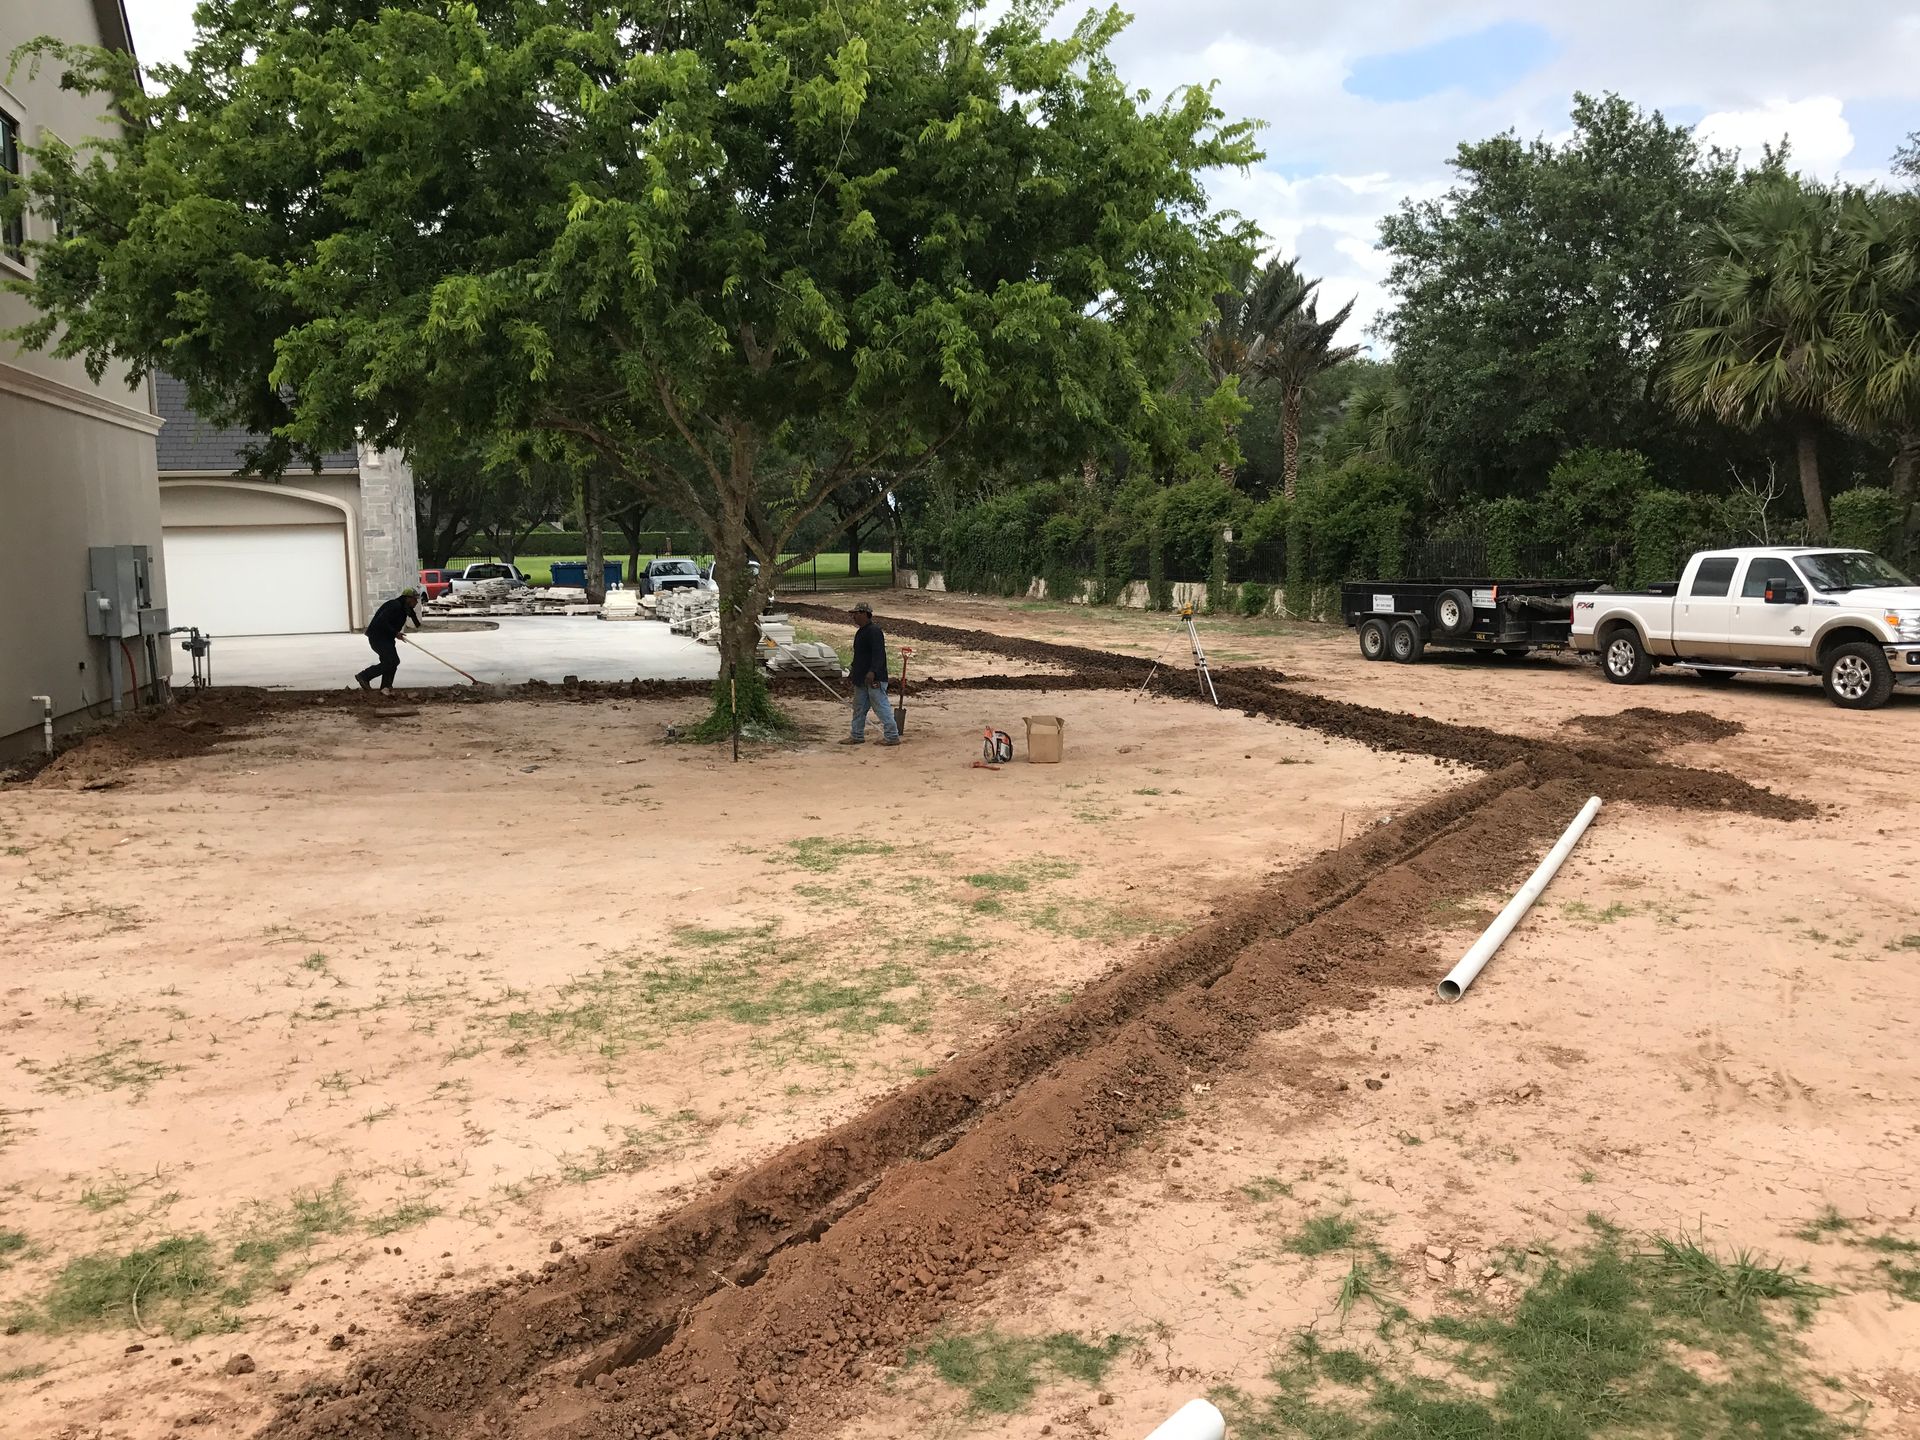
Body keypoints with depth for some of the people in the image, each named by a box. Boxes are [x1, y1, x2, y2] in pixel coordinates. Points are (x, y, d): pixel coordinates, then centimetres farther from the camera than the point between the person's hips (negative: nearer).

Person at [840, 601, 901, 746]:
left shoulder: (874, 631, -17)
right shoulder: (861, 632, 16)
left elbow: (879, 654, -26)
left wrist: (872, 671, -35)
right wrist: (855, 673, 27)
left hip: (874, 678, -11)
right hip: (861, 678, 11)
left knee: (881, 707, -7)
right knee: (859, 707, 16)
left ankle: (893, 736, -1)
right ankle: (857, 736, 25)